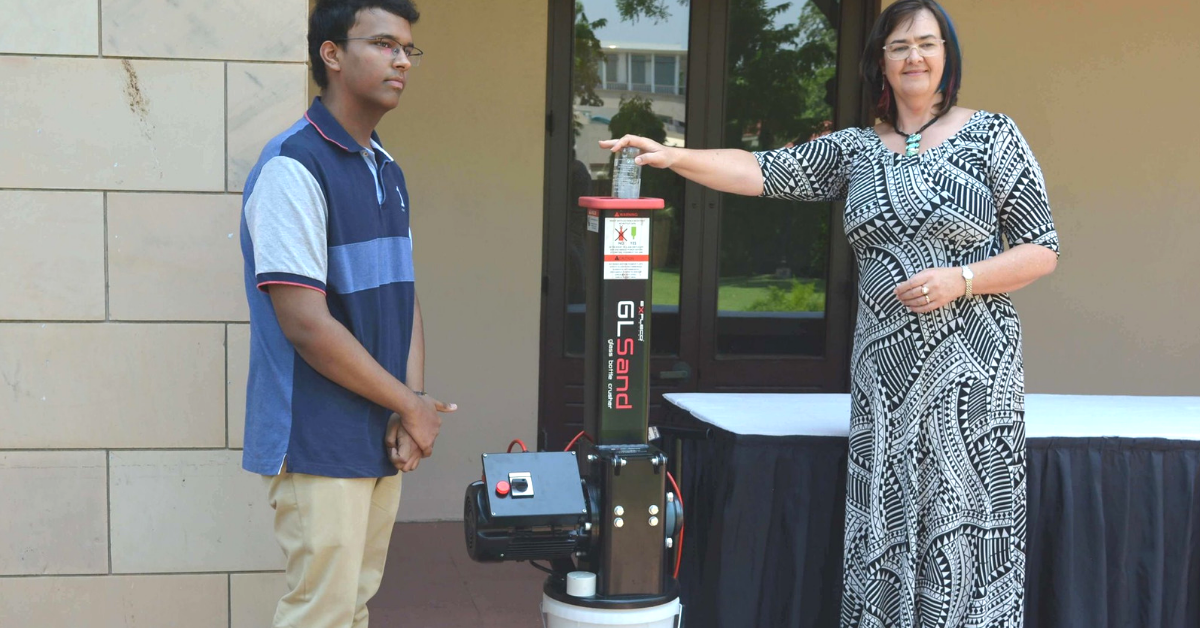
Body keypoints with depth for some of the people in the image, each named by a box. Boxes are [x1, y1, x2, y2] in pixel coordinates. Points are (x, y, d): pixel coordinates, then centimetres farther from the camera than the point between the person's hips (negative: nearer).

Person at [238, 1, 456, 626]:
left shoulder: (388, 174, 13)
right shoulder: (293, 168, -14)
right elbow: (306, 323, -20)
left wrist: (409, 413, -2)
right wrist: (412, 406, -11)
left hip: (381, 439, 8)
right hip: (320, 443, -8)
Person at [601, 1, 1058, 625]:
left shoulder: (991, 136, 2)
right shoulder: (855, 150, 12)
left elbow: (1042, 251, 1)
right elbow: (760, 172, 5)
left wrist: (960, 279, -13)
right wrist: (671, 156, -7)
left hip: (968, 369, -3)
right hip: (884, 369, 4)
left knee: (963, 523, -4)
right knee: (883, 528, 4)